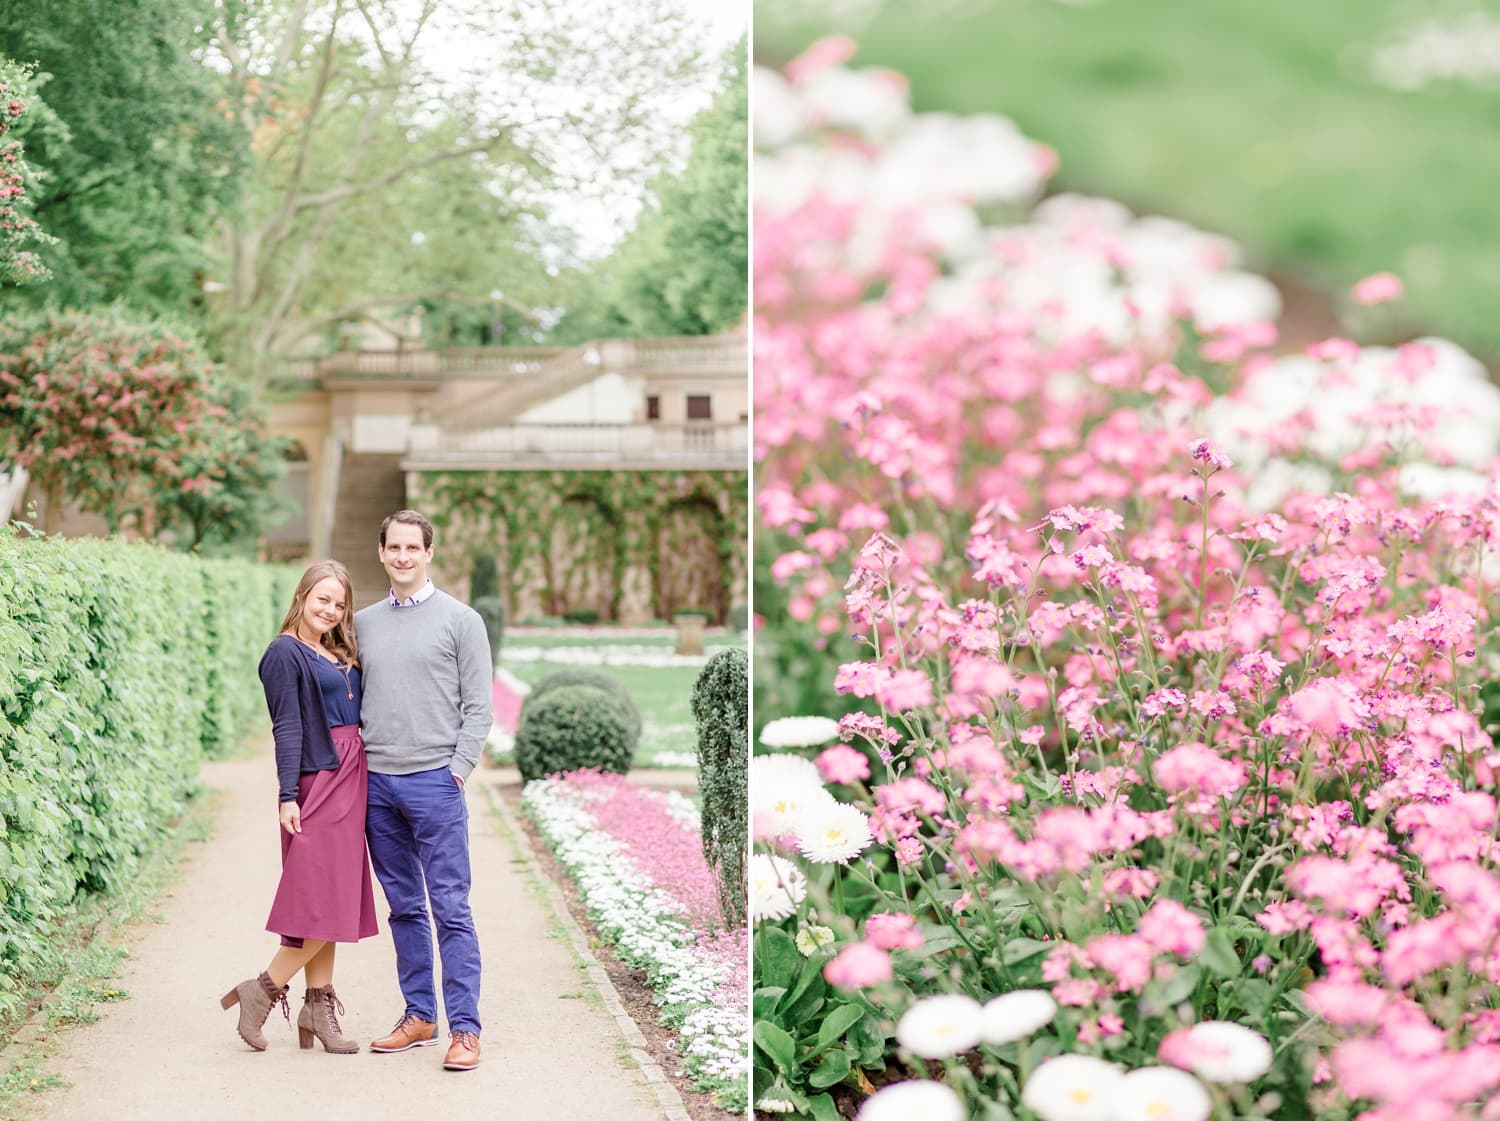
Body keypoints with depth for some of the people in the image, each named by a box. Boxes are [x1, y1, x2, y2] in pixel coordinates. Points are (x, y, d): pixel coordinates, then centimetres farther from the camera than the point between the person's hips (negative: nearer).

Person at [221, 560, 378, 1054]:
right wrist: (288, 796, -17)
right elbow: (287, 729, -12)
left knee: (336, 903, 8)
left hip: (349, 781, 8)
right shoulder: (286, 653, -7)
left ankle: (318, 1009, 12)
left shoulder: (339, 653, 17)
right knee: (324, 902, -9)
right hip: (318, 782, -8)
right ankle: (260, 992, 1)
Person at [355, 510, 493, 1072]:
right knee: (404, 907, 11)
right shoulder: (363, 623, 13)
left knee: (450, 908, -7)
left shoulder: (460, 620, 0)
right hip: (377, 782, 5)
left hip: (434, 781, -5)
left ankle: (464, 1028, -5)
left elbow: (478, 705, -2)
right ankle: (419, 1015, 19)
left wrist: (457, 769, -9)